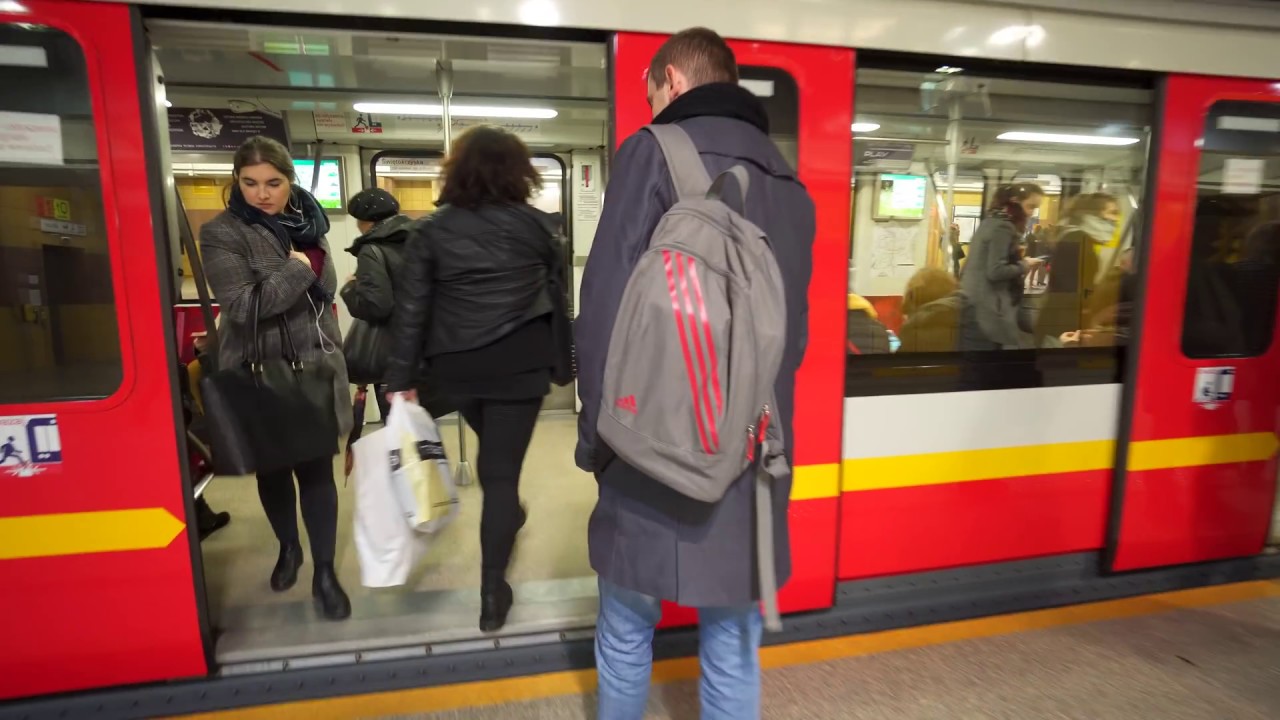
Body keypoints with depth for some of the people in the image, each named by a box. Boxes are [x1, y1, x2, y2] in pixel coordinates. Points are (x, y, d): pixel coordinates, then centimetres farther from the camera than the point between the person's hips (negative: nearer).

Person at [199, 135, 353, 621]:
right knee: (271, 468, 14)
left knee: (317, 469, 2)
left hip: (314, 368, 3)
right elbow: (243, 304, -21)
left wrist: (336, 356, 17)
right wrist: (297, 270, -18)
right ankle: (288, 548, 37)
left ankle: (324, 571, 14)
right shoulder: (222, 233, -9)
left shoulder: (307, 225, 7)